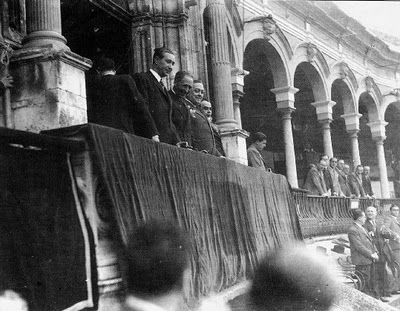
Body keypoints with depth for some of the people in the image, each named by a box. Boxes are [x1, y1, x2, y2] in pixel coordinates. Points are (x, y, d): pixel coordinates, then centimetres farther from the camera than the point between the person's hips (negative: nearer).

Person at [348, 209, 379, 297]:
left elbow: (370, 241, 18)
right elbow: (359, 246, -20)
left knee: (370, 282, 16)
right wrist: (371, 254, -17)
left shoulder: (362, 228, 16)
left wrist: (375, 252, 2)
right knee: (364, 284, -5)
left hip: (369, 260, 10)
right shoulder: (353, 230, -16)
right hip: (361, 261, -10)